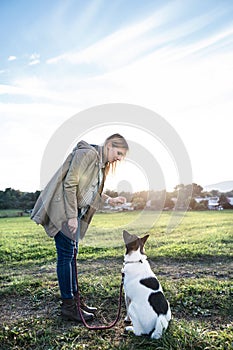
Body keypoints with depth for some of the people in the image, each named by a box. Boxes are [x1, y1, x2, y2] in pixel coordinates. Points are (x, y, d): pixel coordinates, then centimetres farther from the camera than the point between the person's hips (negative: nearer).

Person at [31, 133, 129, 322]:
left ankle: (74, 298, 24)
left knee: (72, 254, 13)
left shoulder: (102, 164, 14)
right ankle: (68, 306, 7)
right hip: (62, 208, -10)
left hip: (75, 211, 10)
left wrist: (110, 200, 6)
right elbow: (70, 184, -21)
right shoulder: (88, 153, -16)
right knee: (66, 254, -4)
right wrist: (72, 216, -21)